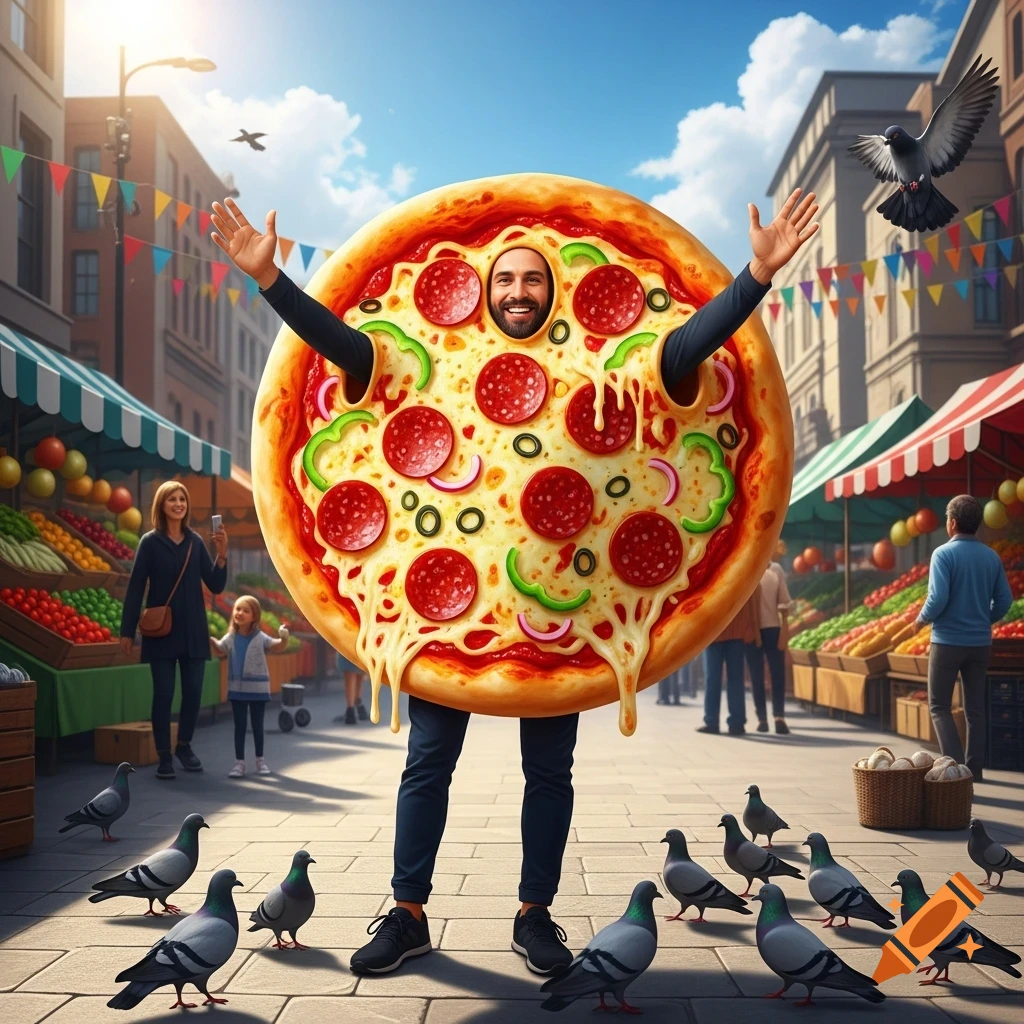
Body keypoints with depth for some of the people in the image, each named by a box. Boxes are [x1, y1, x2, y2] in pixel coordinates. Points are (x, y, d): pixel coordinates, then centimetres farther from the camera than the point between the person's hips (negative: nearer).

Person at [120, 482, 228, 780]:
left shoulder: (196, 542, 4)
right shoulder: (150, 542, -4)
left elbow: (216, 586, 3)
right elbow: (135, 588, -5)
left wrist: (222, 555, -12)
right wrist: (127, 631, -8)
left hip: (193, 631, 3)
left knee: (193, 692, 6)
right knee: (163, 694, -1)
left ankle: (184, 746, 26)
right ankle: (164, 756, 10)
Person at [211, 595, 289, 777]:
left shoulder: (260, 638, -9)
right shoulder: (230, 638, 0)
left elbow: (279, 647, -18)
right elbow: (221, 652, 7)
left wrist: (284, 638, -40)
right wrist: (211, 641, -12)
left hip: (258, 689, -2)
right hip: (237, 689, 2)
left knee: (257, 725, 9)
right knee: (239, 726, 7)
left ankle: (260, 760, 22)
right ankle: (239, 762, 12)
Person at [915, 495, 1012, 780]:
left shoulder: (944, 554, -13)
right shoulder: (992, 557, 3)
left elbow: (938, 598, -20)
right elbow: (1004, 600, 4)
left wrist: (922, 619, -2)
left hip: (948, 641, -5)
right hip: (980, 642, 5)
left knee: (939, 707, 4)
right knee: (975, 708, 14)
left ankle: (955, 765, -8)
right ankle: (975, 768, 17)